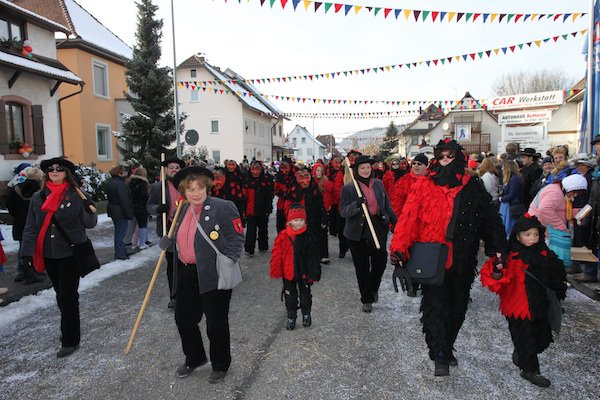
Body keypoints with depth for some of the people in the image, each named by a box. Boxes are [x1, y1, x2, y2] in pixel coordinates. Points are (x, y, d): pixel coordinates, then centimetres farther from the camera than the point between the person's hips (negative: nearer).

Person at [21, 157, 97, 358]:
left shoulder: (78, 196, -7)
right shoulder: (38, 197, 3)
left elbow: (89, 224, -4)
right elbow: (30, 227, 3)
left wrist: (89, 210, -24)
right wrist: (27, 251, -4)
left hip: (71, 253, -4)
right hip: (48, 254, 4)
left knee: (68, 295, -2)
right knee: (60, 294, 17)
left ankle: (70, 340, 8)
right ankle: (69, 328, 36)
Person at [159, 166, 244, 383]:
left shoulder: (223, 207, -14)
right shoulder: (184, 210, 10)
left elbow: (236, 239, -15)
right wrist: (167, 243, 0)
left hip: (213, 276, -7)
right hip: (186, 274, 7)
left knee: (216, 324, 10)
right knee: (183, 319, 18)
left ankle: (220, 365, 34)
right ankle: (193, 358, 44)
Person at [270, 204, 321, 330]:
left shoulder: (308, 237, -10)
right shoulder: (283, 236, -9)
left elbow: (314, 257, -7)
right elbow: (276, 255, -5)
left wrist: (313, 274, -8)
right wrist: (275, 271, -5)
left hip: (303, 273, 0)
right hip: (288, 273, 1)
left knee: (305, 294, 16)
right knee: (290, 296, 13)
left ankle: (306, 315, 37)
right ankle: (291, 317, 31)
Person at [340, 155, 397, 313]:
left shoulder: (378, 184, 7)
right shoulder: (348, 188, -5)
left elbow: (387, 205, 15)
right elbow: (343, 212, -12)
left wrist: (395, 221, 14)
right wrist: (357, 204, -28)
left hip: (378, 228, 3)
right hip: (358, 233, -3)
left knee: (380, 261, 3)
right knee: (362, 267, 6)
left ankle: (373, 288, 34)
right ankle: (367, 299, 25)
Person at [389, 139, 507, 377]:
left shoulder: (473, 187, 4)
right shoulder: (424, 186, -4)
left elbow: (490, 218, 7)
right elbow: (408, 218, -13)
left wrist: (497, 248, 1)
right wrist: (399, 249, -22)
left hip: (462, 261, 3)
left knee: (457, 306, 15)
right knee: (434, 306, -3)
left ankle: (447, 348, 35)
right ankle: (439, 356, 10)